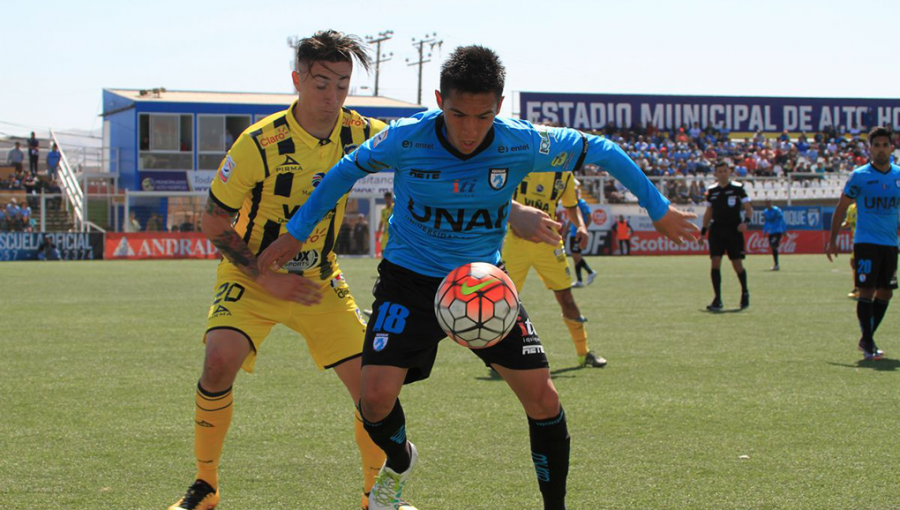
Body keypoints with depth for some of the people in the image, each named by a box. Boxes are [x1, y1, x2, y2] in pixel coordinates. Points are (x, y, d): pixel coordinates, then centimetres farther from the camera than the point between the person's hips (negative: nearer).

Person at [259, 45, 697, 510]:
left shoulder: (522, 144, -19)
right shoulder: (406, 140, -20)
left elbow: (600, 150, -3)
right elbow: (347, 171, 0)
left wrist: (658, 209, 4)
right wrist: (296, 232, 4)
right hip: (410, 279, -1)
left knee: (542, 396, -10)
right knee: (376, 395, -17)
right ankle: (398, 463, 19)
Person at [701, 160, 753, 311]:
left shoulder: (738, 188, -2)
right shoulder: (712, 191, 8)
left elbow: (749, 208, -3)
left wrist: (746, 221, -22)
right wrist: (703, 231, 14)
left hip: (734, 230, -3)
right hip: (716, 230, 3)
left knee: (737, 264, -1)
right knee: (715, 262, -10)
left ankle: (745, 293, 24)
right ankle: (717, 299, -9)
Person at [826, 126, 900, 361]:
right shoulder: (859, 176, -4)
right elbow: (841, 207, 2)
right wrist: (832, 239, -1)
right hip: (866, 242, -5)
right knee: (867, 291, -11)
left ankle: (867, 339, 20)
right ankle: (868, 344, -7)